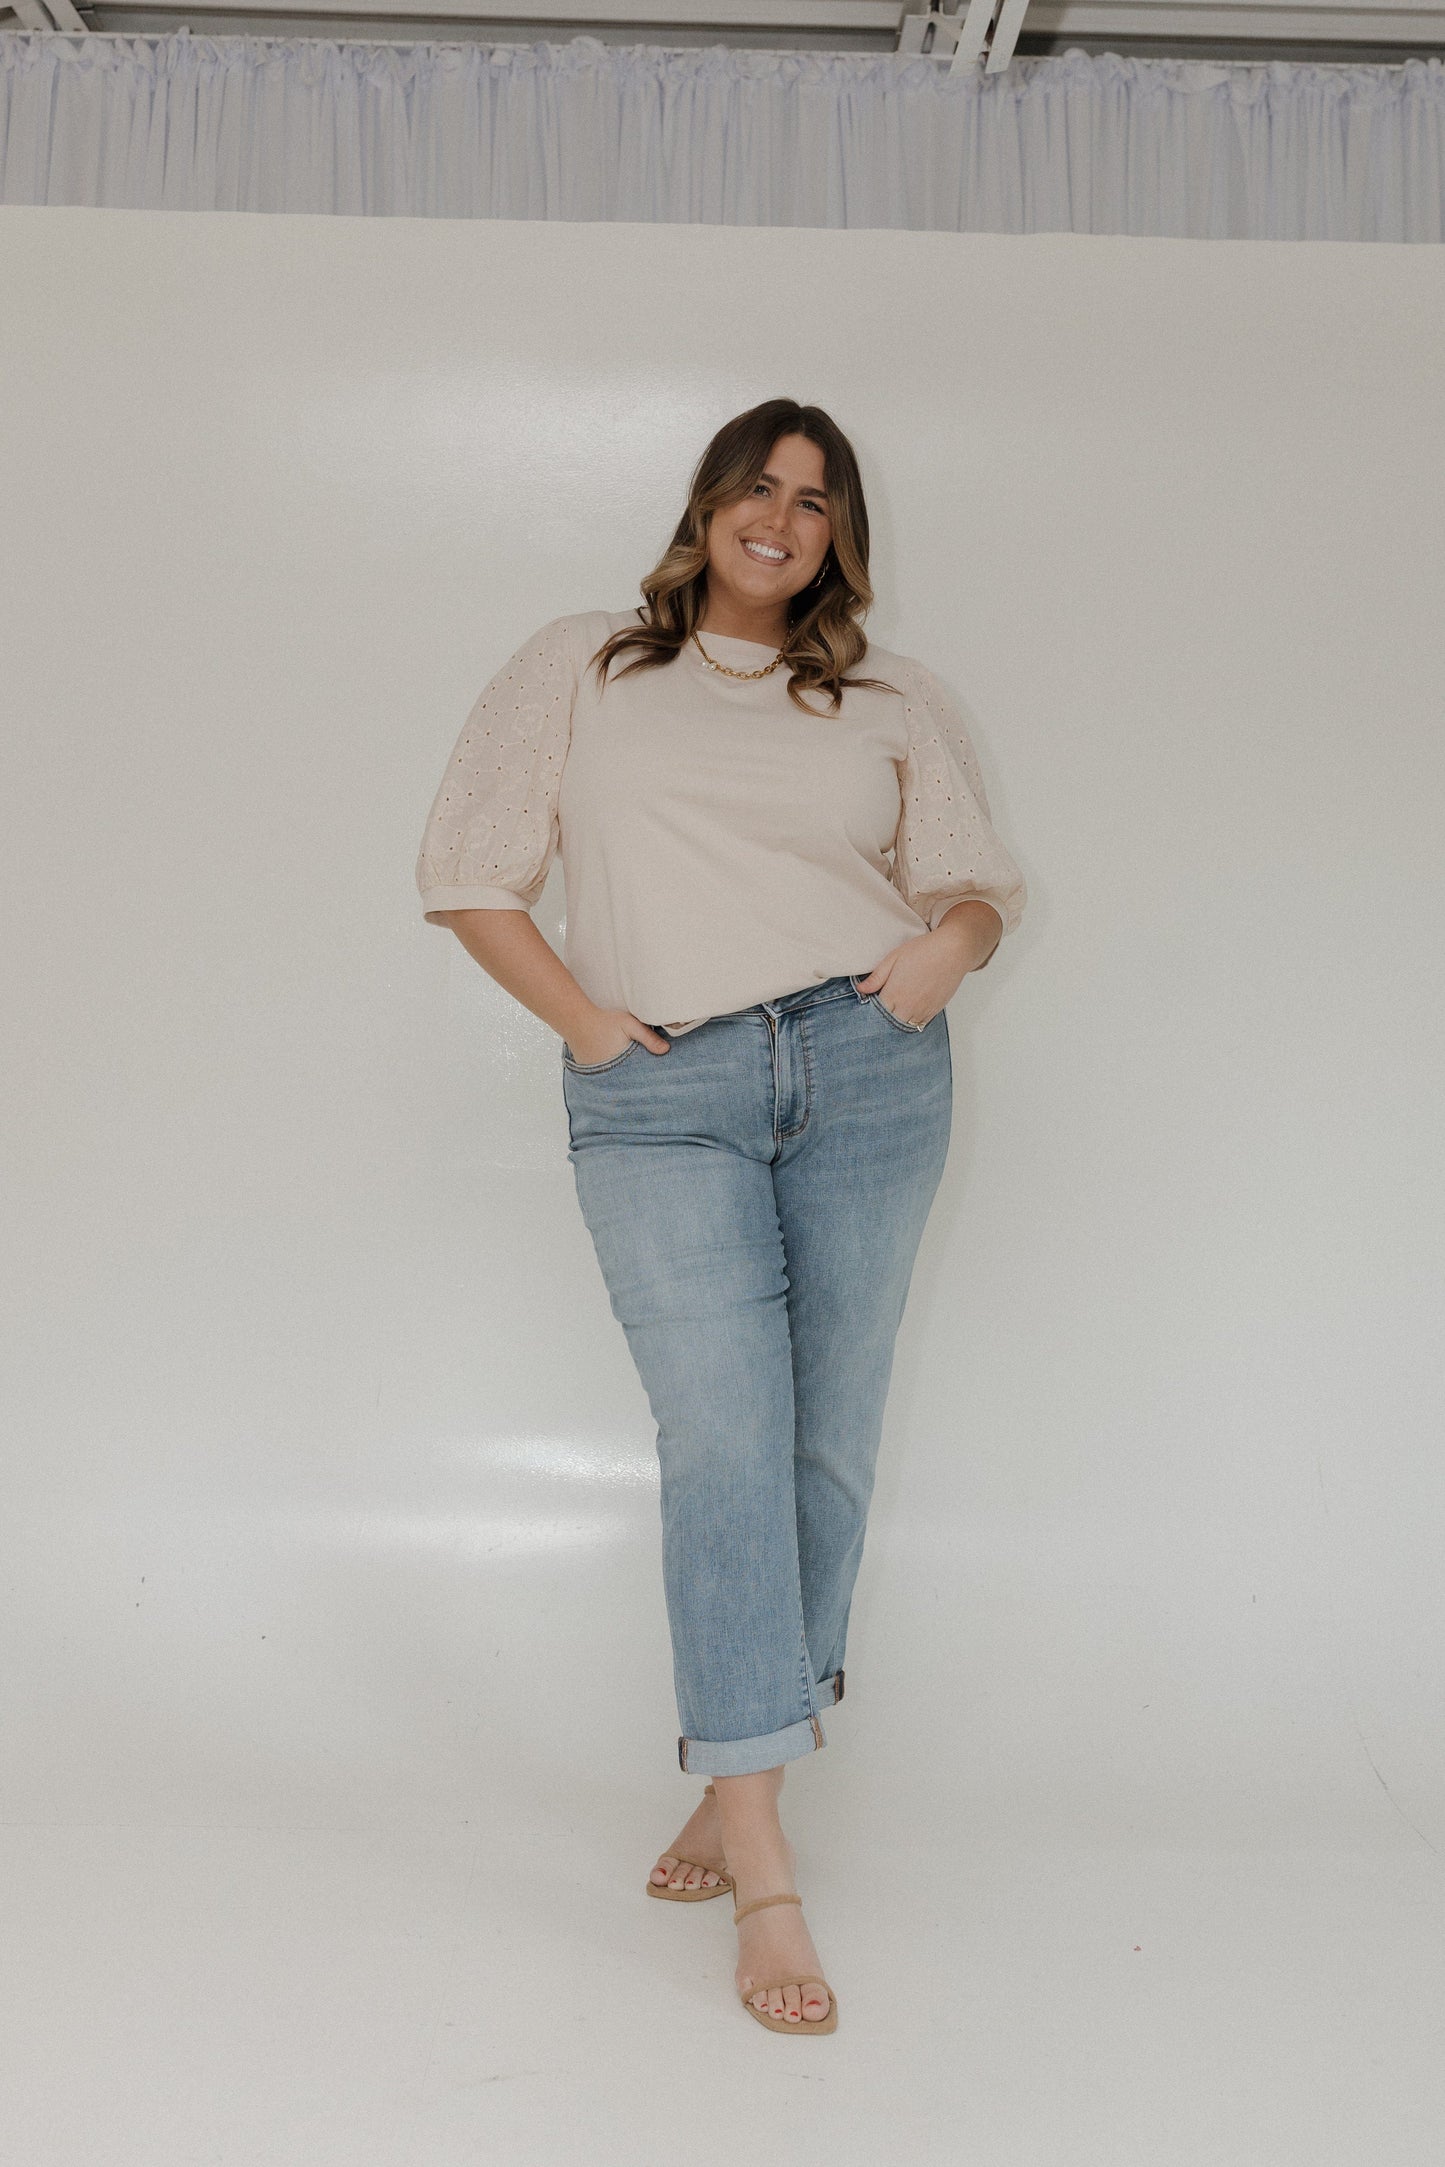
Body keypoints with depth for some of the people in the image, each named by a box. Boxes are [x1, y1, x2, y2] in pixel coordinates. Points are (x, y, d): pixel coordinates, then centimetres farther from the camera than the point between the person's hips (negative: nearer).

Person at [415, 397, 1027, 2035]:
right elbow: (467, 868, 10)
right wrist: (583, 1020, -1)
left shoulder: (893, 701, 16)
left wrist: (950, 944, -6)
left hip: (865, 1071, 3)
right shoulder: (578, 670, 12)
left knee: (828, 1439, 5)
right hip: (660, 1095, -2)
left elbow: (978, 882, 18)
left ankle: (739, 1783, 23)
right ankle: (765, 1875, -6)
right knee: (722, 1437, -11)